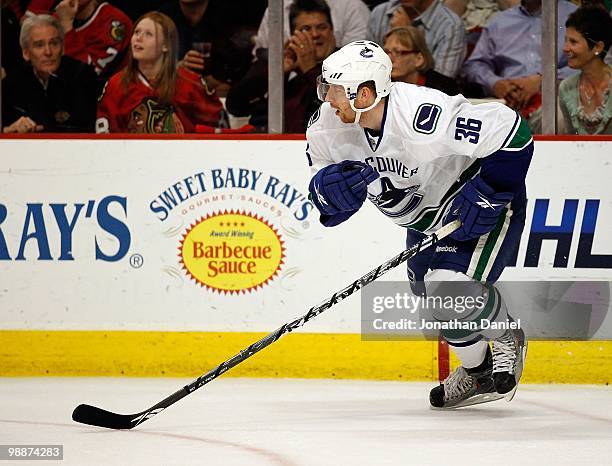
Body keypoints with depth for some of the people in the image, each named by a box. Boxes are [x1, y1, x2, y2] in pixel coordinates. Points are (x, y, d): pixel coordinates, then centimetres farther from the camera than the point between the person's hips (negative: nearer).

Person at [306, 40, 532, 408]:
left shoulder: (424, 116, -39)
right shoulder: (332, 124, -17)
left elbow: (512, 132, -33)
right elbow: (321, 184, -5)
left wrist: (485, 194, -31)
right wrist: (331, 186, -29)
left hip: (488, 202, -8)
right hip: (426, 217, 8)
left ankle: (508, 341, 7)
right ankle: (478, 371, 39)